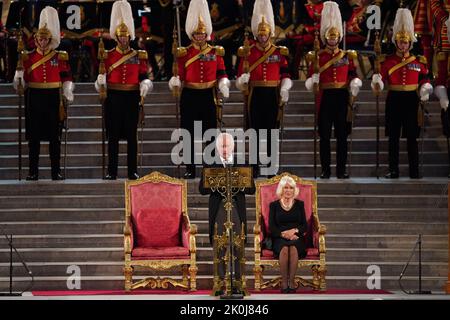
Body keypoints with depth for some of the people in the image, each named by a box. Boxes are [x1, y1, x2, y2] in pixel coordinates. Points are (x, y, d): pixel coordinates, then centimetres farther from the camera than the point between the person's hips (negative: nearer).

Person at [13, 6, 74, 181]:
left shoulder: (59, 57, 5)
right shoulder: (28, 57, 5)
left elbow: (67, 77, 5)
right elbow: (21, 77, 5)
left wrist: (68, 92, -10)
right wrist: (18, 80, -17)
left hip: (53, 98, 0)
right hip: (34, 99, 0)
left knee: (54, 136, 3)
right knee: (34, 136, 2)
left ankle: (56, 171, 8)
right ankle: (33, 171, 7)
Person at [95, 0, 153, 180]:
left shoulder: (139, 56, 6)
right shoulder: (108, 56, 5)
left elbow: (144, 78, 4)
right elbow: (102, 79, 4)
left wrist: (145, 87, -17)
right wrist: (100, 83, -19)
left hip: (132, 98, 1)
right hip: (114, 98, 0)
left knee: (132, 135, 2)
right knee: (113, 135, 0)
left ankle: (132, 172, 6)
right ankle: (112, 172, 4)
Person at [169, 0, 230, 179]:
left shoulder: (216, 52, 5)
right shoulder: (184, 53, 2)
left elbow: (221, 73, 7)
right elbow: (178, 74, 0)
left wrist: (223, 85, -12)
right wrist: (175, 82, -21)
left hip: (209, 96, 1)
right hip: (189, 97, 0)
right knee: (189, 134, 1)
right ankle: (190, 169, 8)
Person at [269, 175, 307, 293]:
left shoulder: (299, 204, 16)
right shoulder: (274, 205, 13)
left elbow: (304, 226, 9)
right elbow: (271, 227, 4)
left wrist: (294, 230, -12)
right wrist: (283, 234, -14)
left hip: (296, 237, 0)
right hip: (279, 239, 0)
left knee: (293, 248, -36)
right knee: (284, 248, -36)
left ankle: (291, 281, -32)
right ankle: (284, 282, -31)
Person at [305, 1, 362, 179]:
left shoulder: (347, 56, 9)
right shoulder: (317, 56, 5)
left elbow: (353, 76, 9)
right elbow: (311, 80, 3)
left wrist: (355, 86, -12)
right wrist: (313, 82, -19)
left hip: (342, 97, 1)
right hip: (325, 97, -1)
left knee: (342, 135, 2)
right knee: (324, 135, 0)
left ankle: (341, 170, 6)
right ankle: (325, 170, 5)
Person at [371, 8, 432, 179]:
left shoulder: (419, 61, 6)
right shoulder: (388, 60, 4)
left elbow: (424, 80, 9)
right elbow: (381, 80, 0)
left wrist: (425, 89, -11)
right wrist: (377, 81, -22)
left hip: (411, 100, 0)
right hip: (394, 100, 0)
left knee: (412, 137, 0)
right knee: (393, 137, 3)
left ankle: (414, 171, 5)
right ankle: (393, 170, 9)